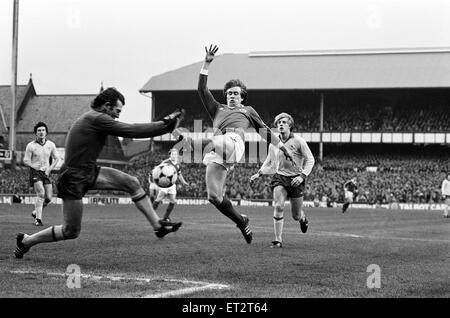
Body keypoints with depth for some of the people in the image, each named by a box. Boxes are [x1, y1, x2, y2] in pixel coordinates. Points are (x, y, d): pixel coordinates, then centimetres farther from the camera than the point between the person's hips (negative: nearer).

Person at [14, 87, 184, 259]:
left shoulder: (92, 118, 9)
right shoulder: (96, 119, -21)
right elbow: (133, 131, -23)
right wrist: (164, 125, -15)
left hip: (90, 173, 10)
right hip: (73, 179, -10)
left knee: (132, 183, 0)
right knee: (71, 232, 0)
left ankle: (158, 225, 6)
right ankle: (25, 241, 18)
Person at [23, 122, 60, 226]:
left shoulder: (51, 145, 5)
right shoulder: (30, 146, -4)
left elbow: (56, 158, 15)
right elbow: (26, 161, -2)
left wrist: (49, 169, 0)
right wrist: (36, 167, -15)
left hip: (46, 173, 4)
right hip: (35, 172, -4)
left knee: (48, 198, -2)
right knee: (41, 193, -23)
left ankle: (35, 213, 25)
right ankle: (38, 219, -21)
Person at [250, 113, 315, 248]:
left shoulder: (298, 141, -8)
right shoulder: (273, 144, 5)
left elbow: (310, 159, -4)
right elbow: (269, 162, 20)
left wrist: (302, 176, -16)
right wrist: (259, 173, 6)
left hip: (295, 179, -2)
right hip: (279, 177, 2)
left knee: (296, 215, 6)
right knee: (278, 207, -20)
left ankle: (303, 218, 45)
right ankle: (278, 240, -15)